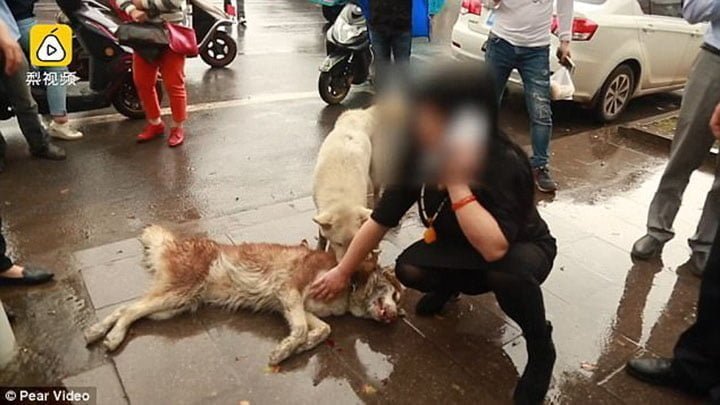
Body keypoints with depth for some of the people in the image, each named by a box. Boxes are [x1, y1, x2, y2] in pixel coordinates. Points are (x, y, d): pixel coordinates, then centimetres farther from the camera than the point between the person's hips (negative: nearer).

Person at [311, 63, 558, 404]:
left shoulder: (506, 165, -35)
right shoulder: (421, 158, -20)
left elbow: (494, 249, -46)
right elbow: (381, 219, -10)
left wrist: (457, 184, -45)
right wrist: (343, 272, -2)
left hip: (523, 247, -4)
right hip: (461, 248, 4)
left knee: (507, 272, -38)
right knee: (409, 269, -23)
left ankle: (541, 349, -7)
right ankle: (449, 284, 14)